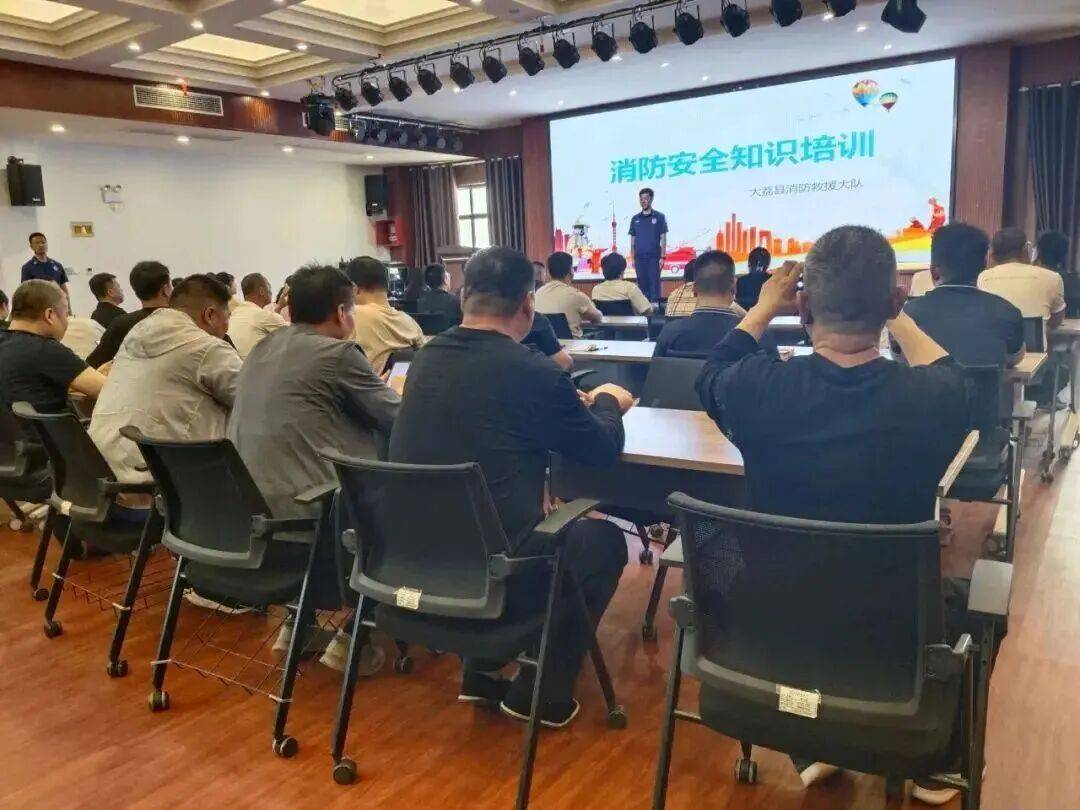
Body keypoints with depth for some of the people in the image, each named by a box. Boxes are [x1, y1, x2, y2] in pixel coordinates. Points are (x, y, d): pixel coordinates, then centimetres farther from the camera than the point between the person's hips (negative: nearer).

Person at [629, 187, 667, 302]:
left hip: (654, 258, -3)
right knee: (642, 286, 6)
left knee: (654, 285, -5)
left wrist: (662, 257, -7)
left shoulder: (659, 217, 2)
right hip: (639, 258, 3)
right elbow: (632, 240, 13)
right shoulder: (635, 219, 11)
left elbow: (663, 239, 0)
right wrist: (633, 259, 6)